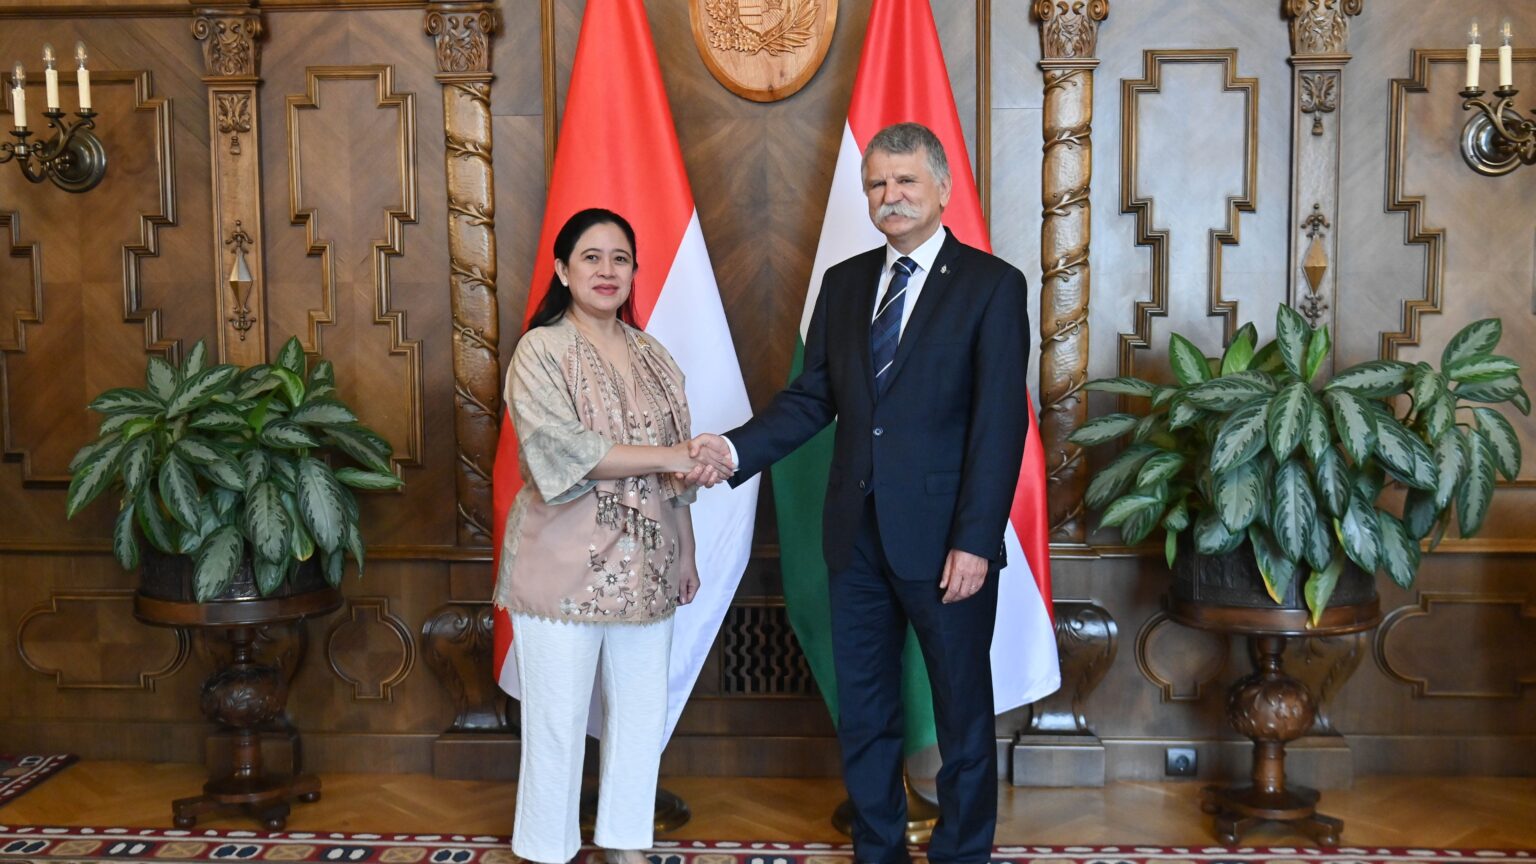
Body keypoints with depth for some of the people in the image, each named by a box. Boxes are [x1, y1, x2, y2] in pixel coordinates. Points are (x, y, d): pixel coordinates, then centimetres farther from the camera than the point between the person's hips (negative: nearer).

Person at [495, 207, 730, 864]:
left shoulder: (652, 356, 11)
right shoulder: (540, 351, -6)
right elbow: (561, 451, -20)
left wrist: (685, 557, 14)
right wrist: (670, 456, -19)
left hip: (646, 568, 5)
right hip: (565, 567, -5)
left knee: (642, 712, 12)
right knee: (558, 723, 3)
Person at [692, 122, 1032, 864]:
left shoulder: (991, 285, -6)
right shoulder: (845, 282, 9)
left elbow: (1000, 424, -12)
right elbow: (812, 397, 6)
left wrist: (975, 541, -17)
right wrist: (736, 448, -10)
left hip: (943, 536, -5)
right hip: (856, 532, 5)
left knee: (961, 707, 10)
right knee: (862, 709, 15)